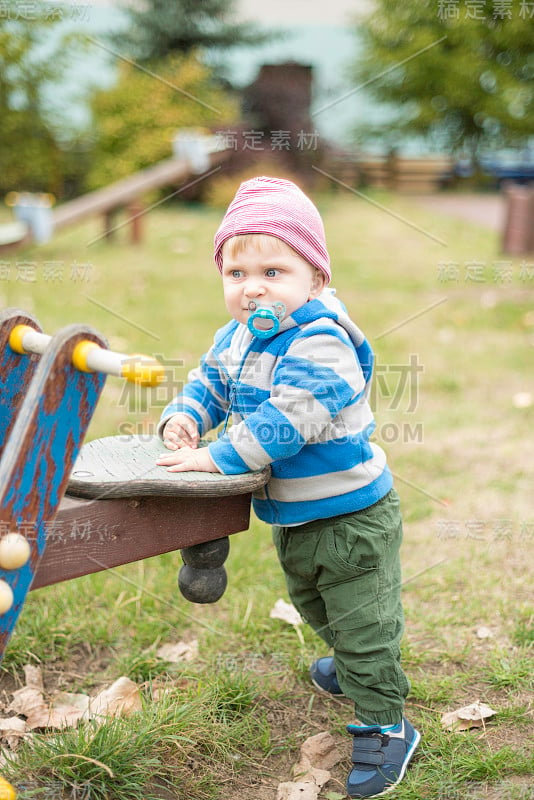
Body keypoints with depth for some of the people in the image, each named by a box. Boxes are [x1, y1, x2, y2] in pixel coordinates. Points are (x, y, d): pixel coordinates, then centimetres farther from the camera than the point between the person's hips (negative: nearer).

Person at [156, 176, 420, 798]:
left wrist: (217, 457, -33)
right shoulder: (235, 338, -1)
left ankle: (384, 724, 17)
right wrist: (184, 416, -8)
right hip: (291, 515, 9)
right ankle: (352, 669, 56)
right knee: (312, 602, 30)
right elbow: (210, 381, 13)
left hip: (351, 516, -9)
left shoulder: (319, 343, -30)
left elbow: (284, 424, -36)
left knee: (363, 621, 1)